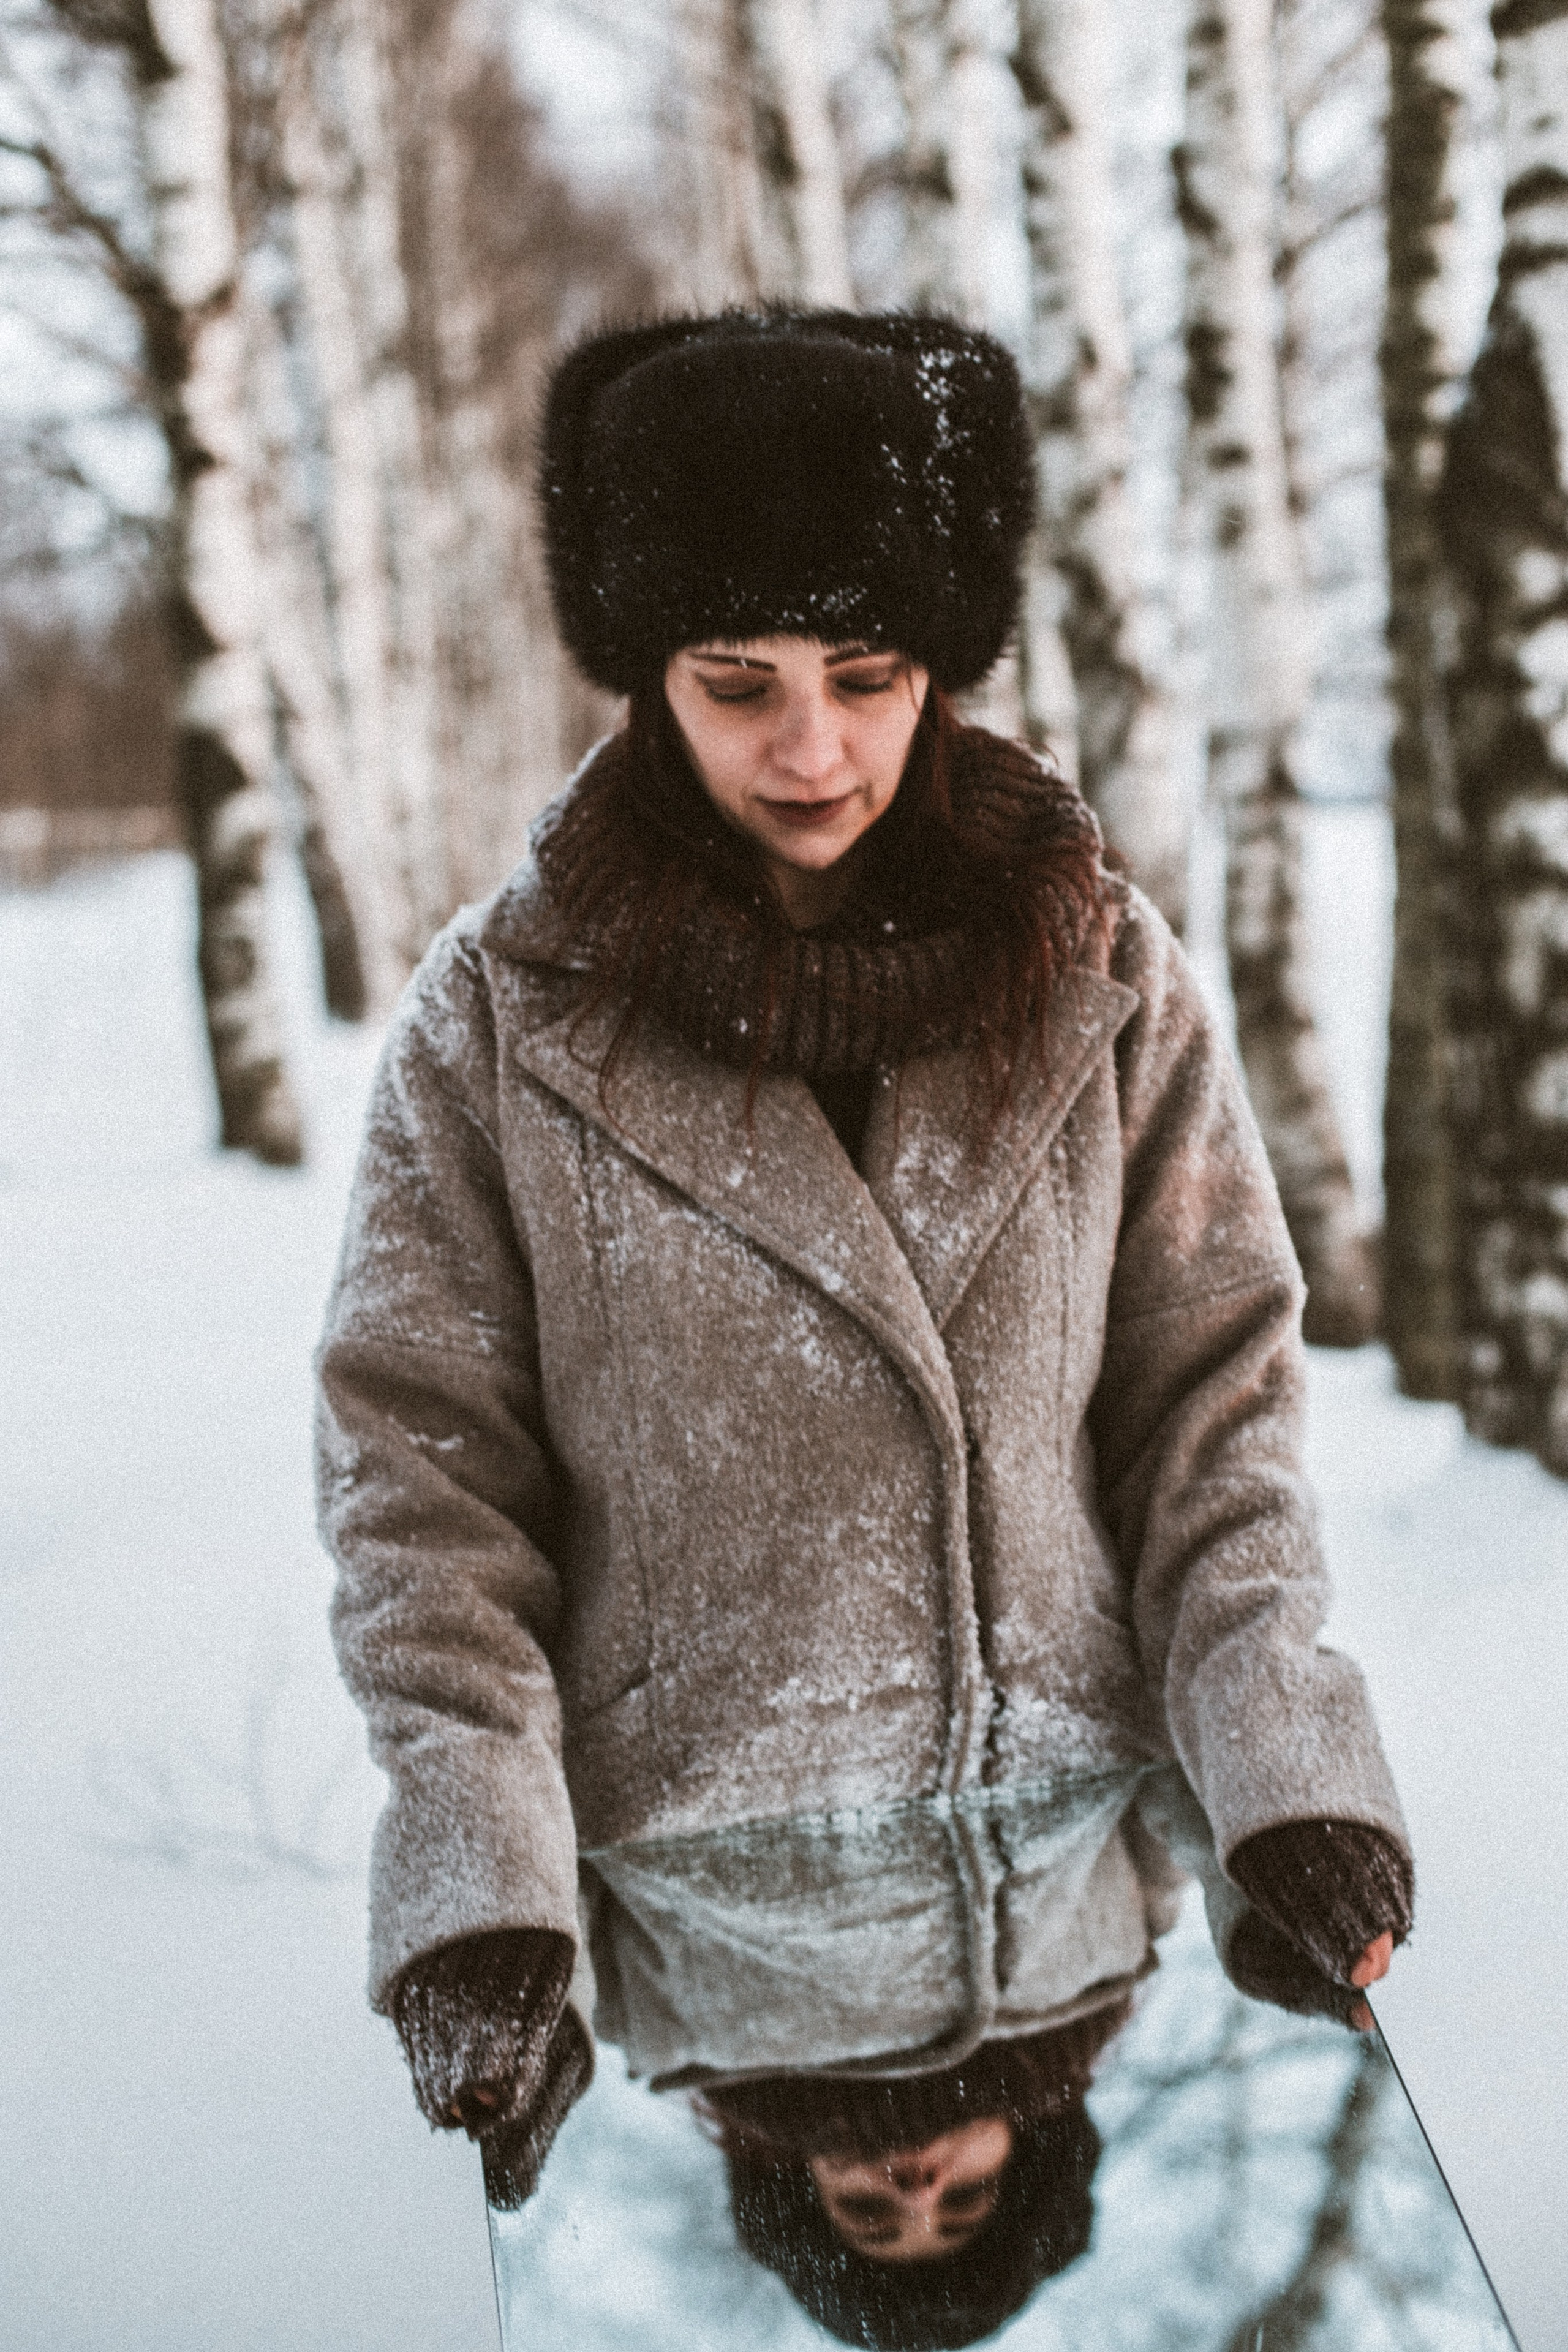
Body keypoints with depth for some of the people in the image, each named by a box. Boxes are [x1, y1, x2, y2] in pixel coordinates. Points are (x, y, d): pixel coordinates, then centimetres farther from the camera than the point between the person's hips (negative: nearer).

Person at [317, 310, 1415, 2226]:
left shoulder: (1099, 971, 0)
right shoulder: (498, 1017, -5)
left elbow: (1213, 1396, 3)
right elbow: (423, 1474, -4)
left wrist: (1288, 1767, -8)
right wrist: (482, 1886, -13)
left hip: (1076, 1853, 2)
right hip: (680, 1903, -1)